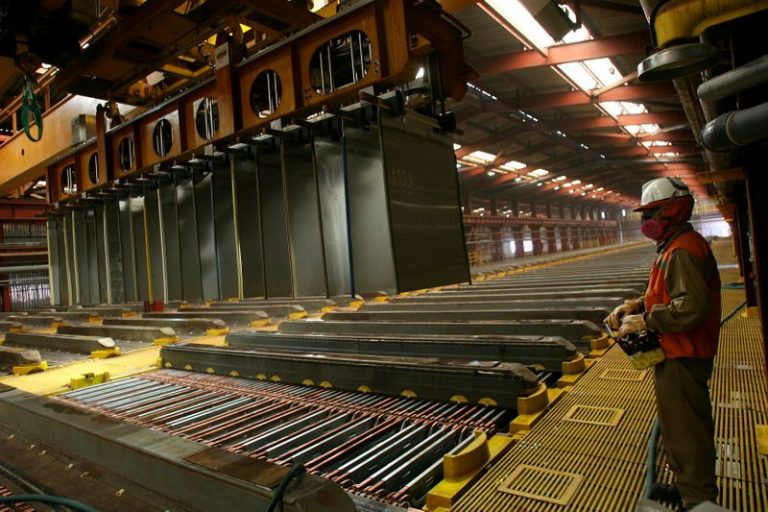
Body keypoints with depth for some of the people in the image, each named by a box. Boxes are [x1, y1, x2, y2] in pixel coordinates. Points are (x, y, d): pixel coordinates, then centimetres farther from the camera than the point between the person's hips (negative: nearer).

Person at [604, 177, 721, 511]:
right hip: (679, 354, 11)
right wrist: (635, 305, 2)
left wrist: (645, 322, -22)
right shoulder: (675, 247, 12)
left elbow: (691, 307, -31)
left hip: (682, 359, -11)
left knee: (685, 431, 3)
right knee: (682, 425, 24)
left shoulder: (682, 251, -21)